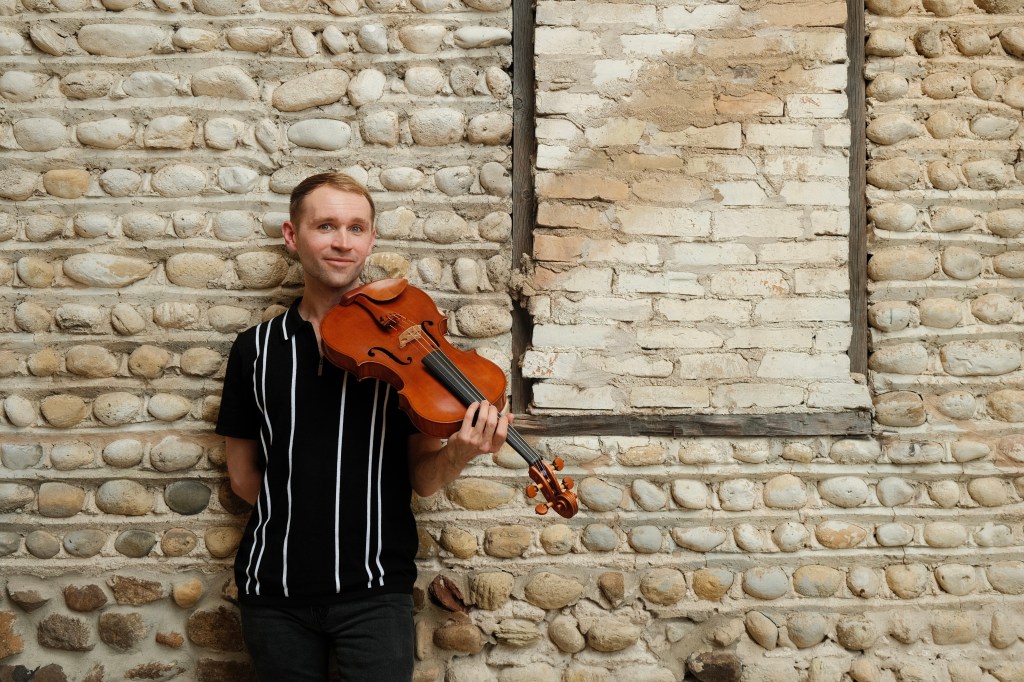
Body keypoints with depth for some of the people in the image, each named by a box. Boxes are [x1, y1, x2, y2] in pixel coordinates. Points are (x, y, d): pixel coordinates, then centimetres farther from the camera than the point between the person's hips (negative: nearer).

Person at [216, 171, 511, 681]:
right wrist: (296, 510, -1)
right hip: (274, 591, 2)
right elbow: (244, 477, 10)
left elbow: (421, 478, -2)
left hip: (374, 588, -2)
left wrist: (459, 453, -21)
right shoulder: (255, 349, 4)